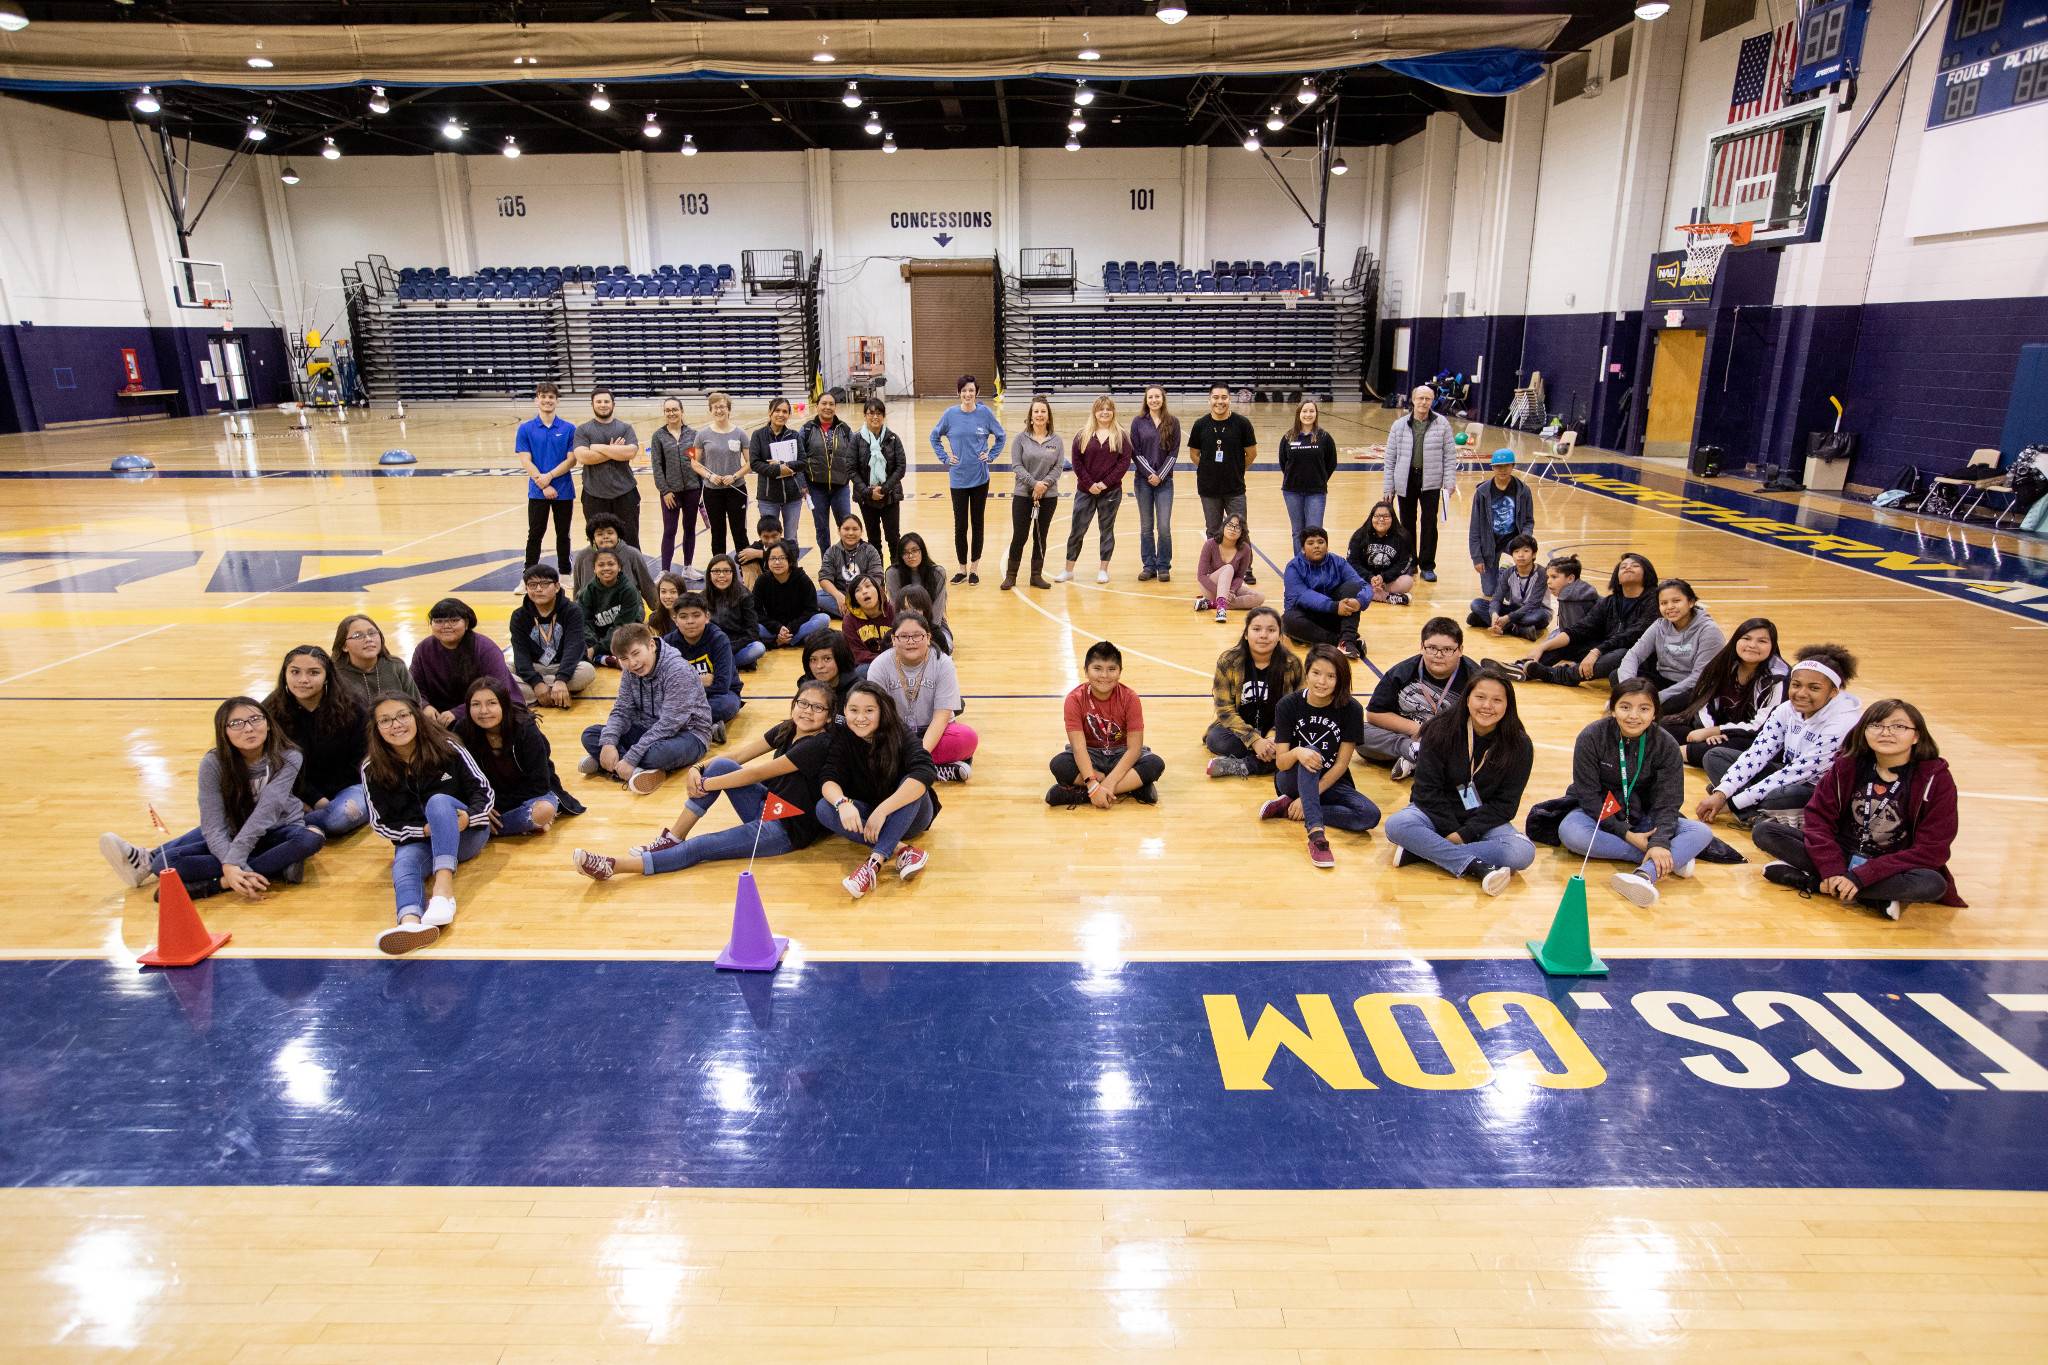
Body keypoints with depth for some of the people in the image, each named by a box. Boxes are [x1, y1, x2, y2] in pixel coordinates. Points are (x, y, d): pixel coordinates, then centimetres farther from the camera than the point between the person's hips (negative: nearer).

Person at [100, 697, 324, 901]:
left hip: (278, 832, -1)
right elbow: (214, 824, -22)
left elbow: (265, 813, -28)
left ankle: (219, 882, -28)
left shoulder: (289, 759, -19)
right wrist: (231, 867, -38)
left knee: (310, 838, -36)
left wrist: (232, 864, -38)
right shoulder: (213, 764, -15)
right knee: (167, 862, -23)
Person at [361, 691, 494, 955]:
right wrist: (424, 830, -16)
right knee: (403, 862, -33)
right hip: (415, 840, 1)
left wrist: (468, 817, -23)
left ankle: (443, 891, -51)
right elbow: (381, 823, 0)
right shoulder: (372, 770, -4)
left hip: (465, 834, 0)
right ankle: (411, 922, -68)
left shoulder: (447, 748, -6)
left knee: (438, 802, -30)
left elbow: (484, 790, -3)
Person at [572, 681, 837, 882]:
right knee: (720, 766, -10)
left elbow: (756, 774, -18)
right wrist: (698, 769, -17)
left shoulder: (818, 745, -21)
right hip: (767, 806, 8)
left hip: (790, 829, -8)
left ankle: (614, 865, -16)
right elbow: (737, 756, 1)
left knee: (698, 849, -15)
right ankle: (672, 837, -4)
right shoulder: (785, 730, 5)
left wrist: (704, 785, -12)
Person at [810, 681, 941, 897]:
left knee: (912, 783, -32)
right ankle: (901, 850, -33)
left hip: (908, 814, -2)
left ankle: (876, 859, -39)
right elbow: (828, 779, -20)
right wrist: (843, 803, -43)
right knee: (823, 808, -24)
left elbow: (924, 773, -35)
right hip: (864, 815, 3)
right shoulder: (840, 738, -9)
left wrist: (882, 810, -42)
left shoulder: (899, 734, -18)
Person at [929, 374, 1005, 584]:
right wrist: (944, 458, 2)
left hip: (980, 478, 0)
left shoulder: (985, 414, -3)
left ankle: (974, 568, 19)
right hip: (958, 478, 0)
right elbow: (935, 436, 11)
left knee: (977, 523, 8)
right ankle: (962, 568, 16)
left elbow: (1000, 436, 10)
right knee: (960, 525, 3)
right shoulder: (950, 414, -2)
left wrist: (991, 456, 0)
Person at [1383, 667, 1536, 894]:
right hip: (1437, 813, -1)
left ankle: (1420, 851, -27)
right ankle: (1476, 866, -32)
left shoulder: (1519, 745, -7)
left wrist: (1465, 834, -17)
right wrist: (1451, 831, -19)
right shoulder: (1441, 730, -10)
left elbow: (1505, 803, -6)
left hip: (1485, 821, 1)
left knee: (1523, 853, -29)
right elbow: (1427, 789, -9)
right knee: (1396, 825, -32)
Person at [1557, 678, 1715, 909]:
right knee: (1570, 832, -35)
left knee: (1702, 833, -21)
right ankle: (1672, 858, -29)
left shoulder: (1666, 745, -10)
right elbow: (1588, 795, -15)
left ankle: (1646, 873, -48)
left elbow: (1667, 802, -13)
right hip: (1598, 814, -2)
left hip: (1644, 819, 2)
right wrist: (1626, 834, -23)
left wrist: (1660, 842, -31)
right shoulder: (1591, 738, -15)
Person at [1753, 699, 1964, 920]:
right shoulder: (1847, 764, -6)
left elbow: (1931, 850, -16)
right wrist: (1832, 871, -22)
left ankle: (1808, 881, -25)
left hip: (1894, 869, -2)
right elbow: (1818, 816, -6)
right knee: (1764, 832, -17)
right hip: (1842, 853, 3)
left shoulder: (1935, 778, -12)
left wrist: (1860, 877, -24)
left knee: (1932, 884, -36)